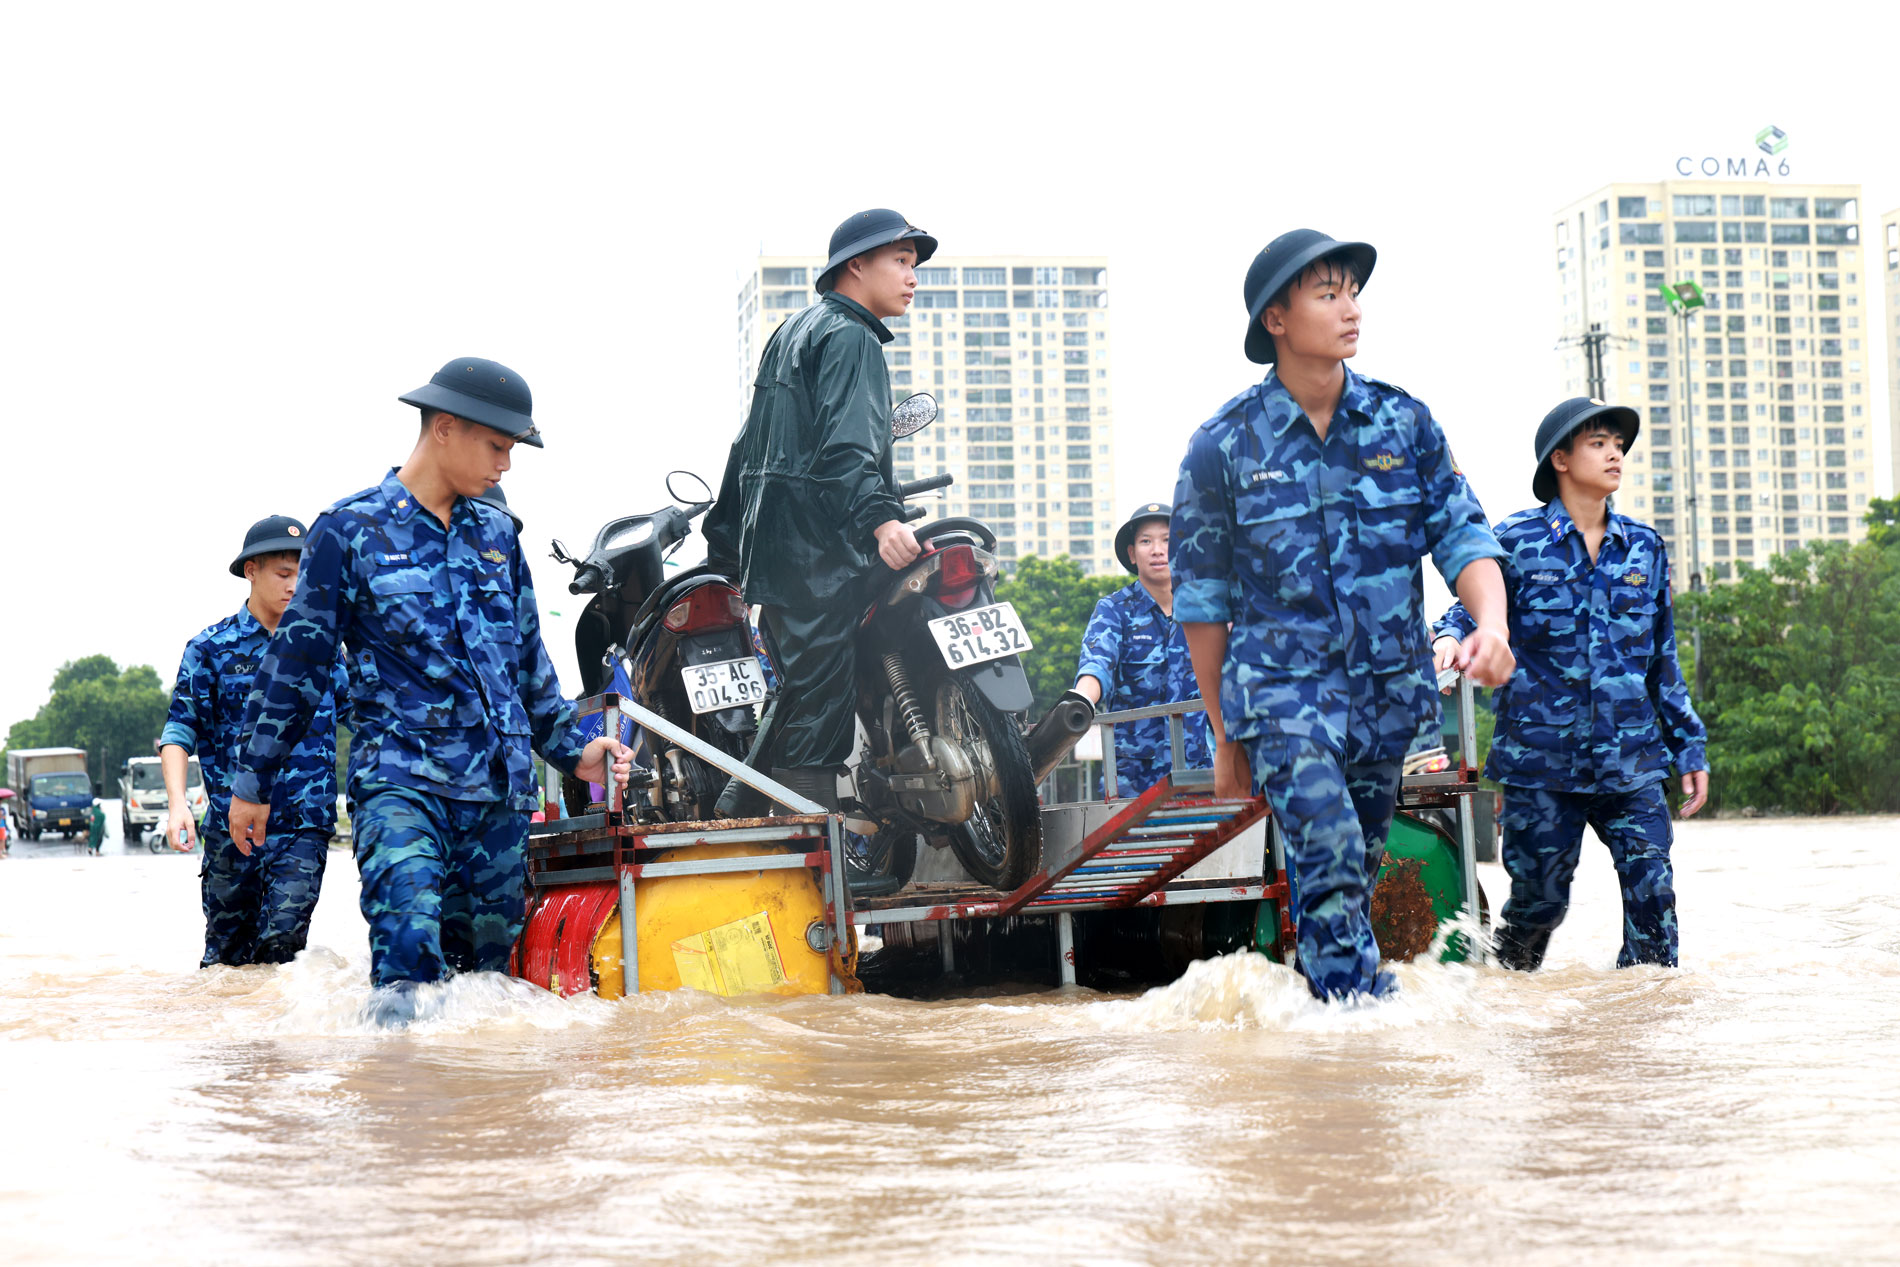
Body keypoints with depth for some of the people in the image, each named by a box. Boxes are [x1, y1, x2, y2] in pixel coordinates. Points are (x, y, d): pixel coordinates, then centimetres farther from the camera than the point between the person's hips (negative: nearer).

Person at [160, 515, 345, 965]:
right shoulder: (210, 648, 4)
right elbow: (178, 733, 1)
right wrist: (177, 801, -14)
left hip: (304, 827, 0)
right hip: (230, 824, 0)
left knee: (282, 939, -17)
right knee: (226, 953, 7)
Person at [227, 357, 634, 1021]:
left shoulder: (496, 533, 17)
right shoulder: (350, 530, 2)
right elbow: (296, 659, 5)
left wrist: (572, 750, 20)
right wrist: (253, 781, 7)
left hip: (501, 788, 6)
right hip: (398, 774, -6)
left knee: (486, 961, 5)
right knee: (409, 943, -27)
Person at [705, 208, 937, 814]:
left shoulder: (792, 331, 25)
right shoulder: (850, 337, -6)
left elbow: (748, 446, 27)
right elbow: (847, 442, -23)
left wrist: (724, 539, 31)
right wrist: (878, 519, -37)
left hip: (771, 546, 10)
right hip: (820, 548, -10)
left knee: (801, 687, 17)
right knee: (822, 693, -12)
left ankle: (738, 810, 19)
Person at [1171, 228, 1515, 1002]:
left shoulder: (1403, 422, 4)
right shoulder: (1225, 444, -3)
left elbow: (1462, 535, 2)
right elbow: (1202, 596, 3)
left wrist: (1491, 623, -20)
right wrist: (1225, 734, 7)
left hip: (1390, 689, 4)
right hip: (1283, 687, -4)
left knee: (1356, 875, 11)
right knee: (1329, 852, -21)